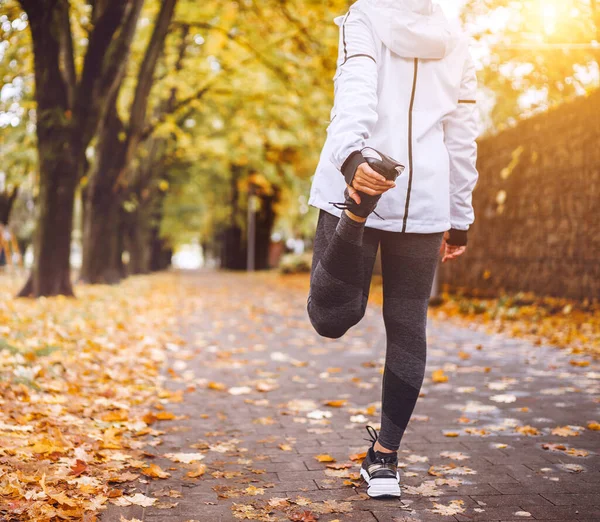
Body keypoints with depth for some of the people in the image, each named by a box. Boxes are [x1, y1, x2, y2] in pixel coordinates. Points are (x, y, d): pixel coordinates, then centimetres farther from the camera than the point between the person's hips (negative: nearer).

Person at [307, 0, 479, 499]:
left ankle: (355, 214, -30)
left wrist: (352, 156, -31)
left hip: (361, 178, -3)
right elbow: (463, 139, 15)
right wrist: (459, 221, 20)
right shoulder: (455, 42, 15)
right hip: (424, 198, 3)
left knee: (331, 317, -1)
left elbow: (356, 89, -15)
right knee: (408, 326, 9)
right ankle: (385, 457, 13)